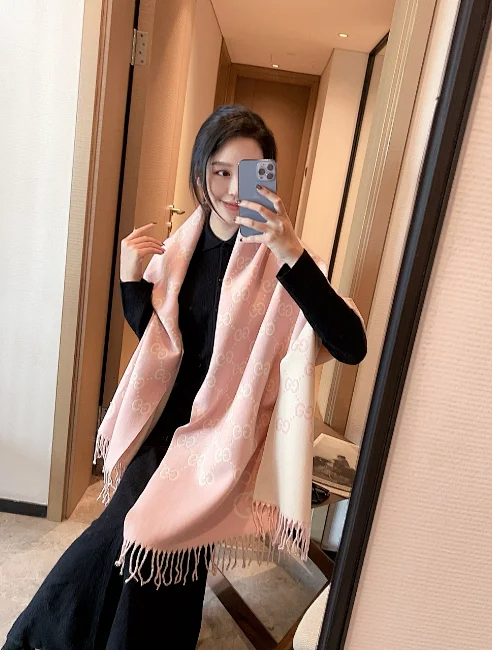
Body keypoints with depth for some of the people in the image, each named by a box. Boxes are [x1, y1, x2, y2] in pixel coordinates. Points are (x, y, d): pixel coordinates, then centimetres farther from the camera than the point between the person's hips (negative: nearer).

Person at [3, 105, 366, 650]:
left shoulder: (275, 257, -18)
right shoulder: (183, 242, -1)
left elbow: (351, 345, -29)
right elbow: (152, 332, 7)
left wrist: (292, 254, -40)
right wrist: (130, 277, -10)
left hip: (219, 435, -5)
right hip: (167, 418, 5)